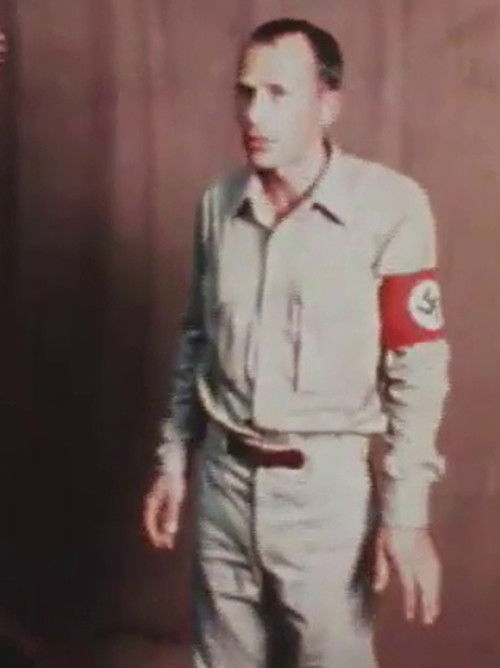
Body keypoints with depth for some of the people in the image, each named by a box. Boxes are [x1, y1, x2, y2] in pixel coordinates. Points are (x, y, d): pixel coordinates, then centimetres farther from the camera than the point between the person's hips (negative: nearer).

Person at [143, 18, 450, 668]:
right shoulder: (218, 204, 2)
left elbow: (419, 369, -12)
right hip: (224, 476, 5)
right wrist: (173, 456, 13)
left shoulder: (391, 207, -14)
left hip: (325, 485, -4)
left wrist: (407, 515, -12)